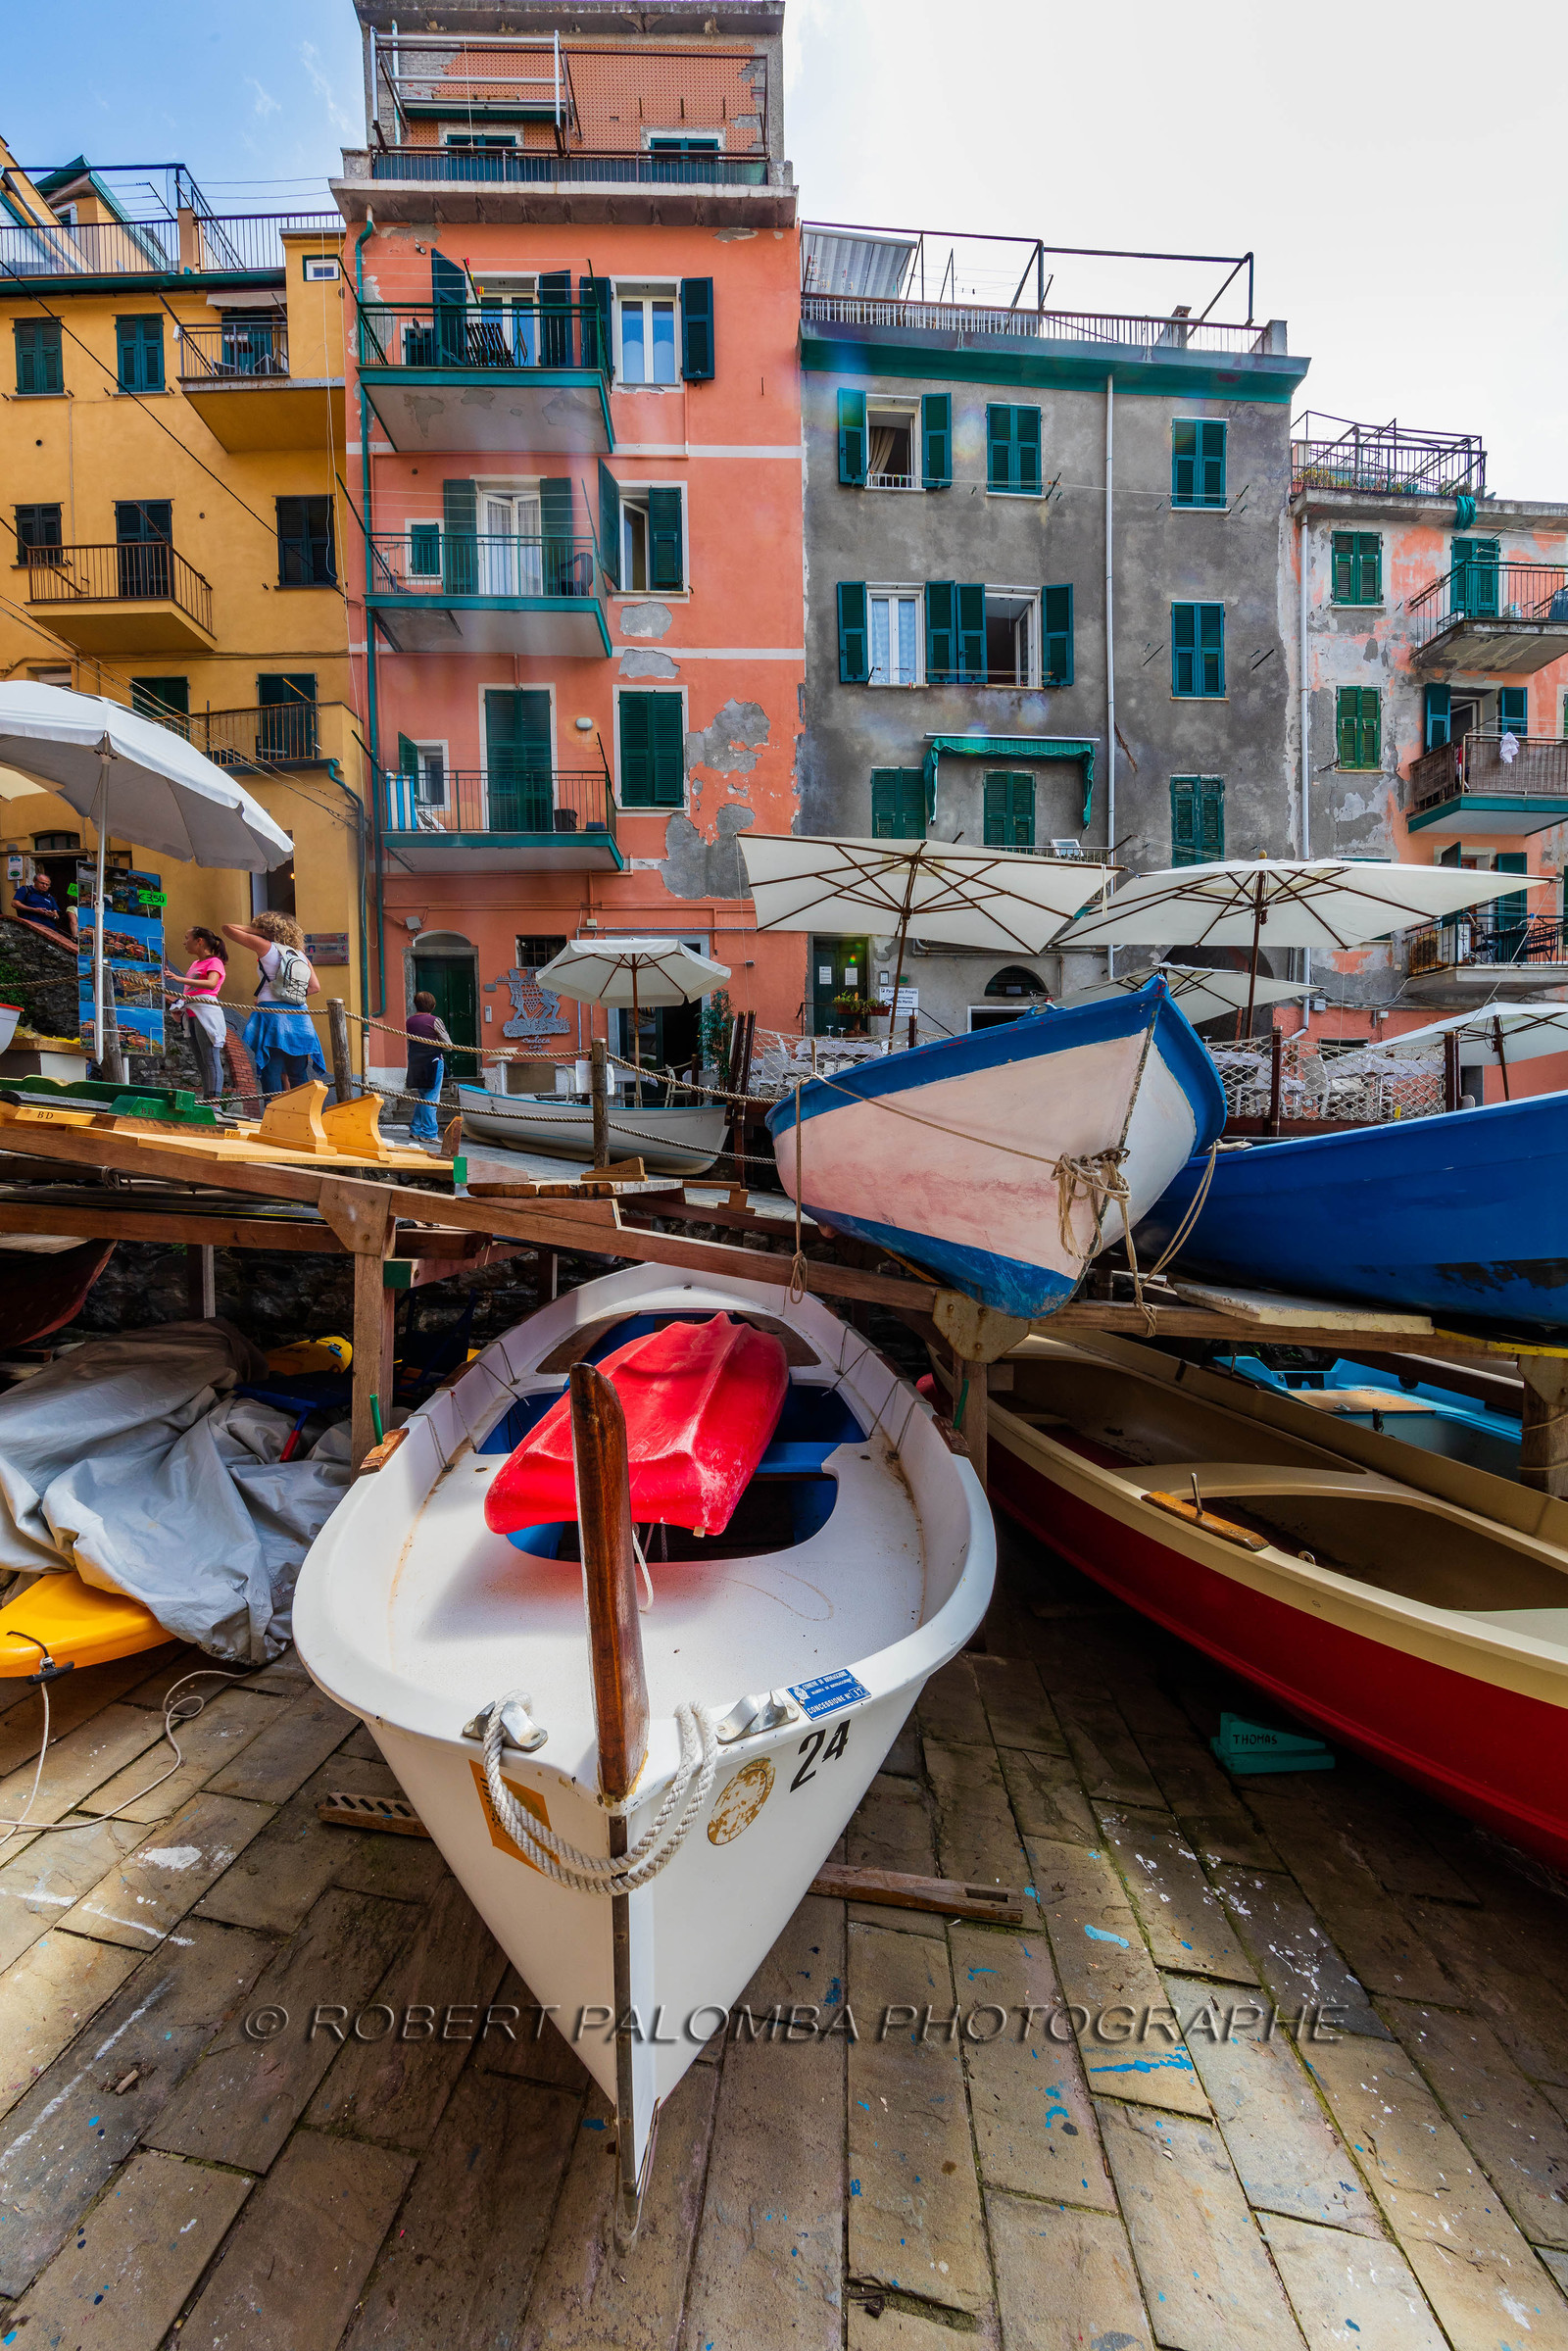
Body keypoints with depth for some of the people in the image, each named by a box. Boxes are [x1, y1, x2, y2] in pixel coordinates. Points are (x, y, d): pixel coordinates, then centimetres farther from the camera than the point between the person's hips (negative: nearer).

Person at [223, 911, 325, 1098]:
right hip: (299, 1018, 5)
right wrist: (291, 995, 12)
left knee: (271, 1072, -4)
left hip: (273, 1014, -5)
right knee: (298, 1075, 7)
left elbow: (228, 928, 9)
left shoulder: (266, 947, 2)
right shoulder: (301, 955, 14)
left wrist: (257, 929, 16)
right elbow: (315, 987, 11)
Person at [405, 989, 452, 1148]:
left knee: (422, 1097, 17)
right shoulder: (434, 1021, -9)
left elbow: (410, 1042, 14)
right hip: (432, 1063, -6)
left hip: (415, 1062, 6)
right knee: (431, 1099, -3)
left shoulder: (409, 1021, 8)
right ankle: (428, 1133, -3)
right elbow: (448, 1045, -5)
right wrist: (443, 1048, 16)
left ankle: (415, 1130, 18)